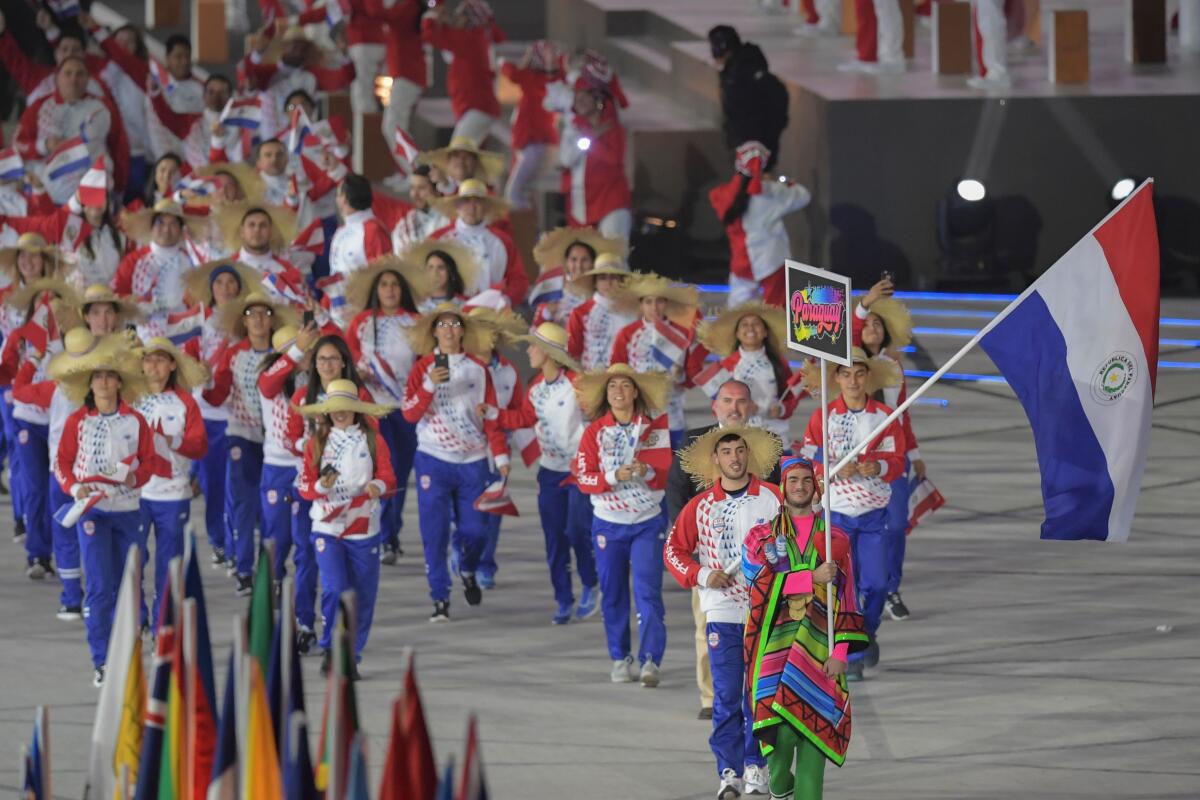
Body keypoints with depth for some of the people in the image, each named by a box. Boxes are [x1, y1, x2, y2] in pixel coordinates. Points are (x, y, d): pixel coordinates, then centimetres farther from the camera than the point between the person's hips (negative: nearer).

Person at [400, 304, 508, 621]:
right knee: (435, 532, -7)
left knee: (475, 530, 3)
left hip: (472, 461, 2)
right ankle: (440, 600, -1)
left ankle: (468, 571, 35)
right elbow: (410, 413, -8)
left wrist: (501, 456, 2)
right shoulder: (423, 368, 2)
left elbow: (491, 416, 7)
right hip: (434, 460, -2)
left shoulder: (477, 368, 6)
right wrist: (430, 385, -21)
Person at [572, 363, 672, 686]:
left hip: (647, 522, -2)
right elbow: (583, 477, -4)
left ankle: (651, 661, -19)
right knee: (613, 594, 5)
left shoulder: (654, 427, 1)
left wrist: (647, 472, -22)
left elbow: (664, 473, -1)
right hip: (608, 523, 2)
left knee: (648, 591, -12)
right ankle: (620, 659, 17)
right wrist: (615, 476, -21)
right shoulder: (595, 431, 2)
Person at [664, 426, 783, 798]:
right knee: (726, 695, -3)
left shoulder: (772, 498, 1)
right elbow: (674, 550, 10)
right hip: (722, 611, 0)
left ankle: (755, 766, 9)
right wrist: (700, 575, -6)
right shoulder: (701, 506, 4)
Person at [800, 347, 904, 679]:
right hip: (837, 512, -1)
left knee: (876, 583, 2)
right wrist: (836, 469, -24)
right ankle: (850, 657, 2)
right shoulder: (823, 417, 0)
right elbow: (808, 462, -5)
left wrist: (878, 467, -23)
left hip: (874, 514, 1)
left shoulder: (885, 417, 4)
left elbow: (897, 462, 0)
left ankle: (868, 634, 31)